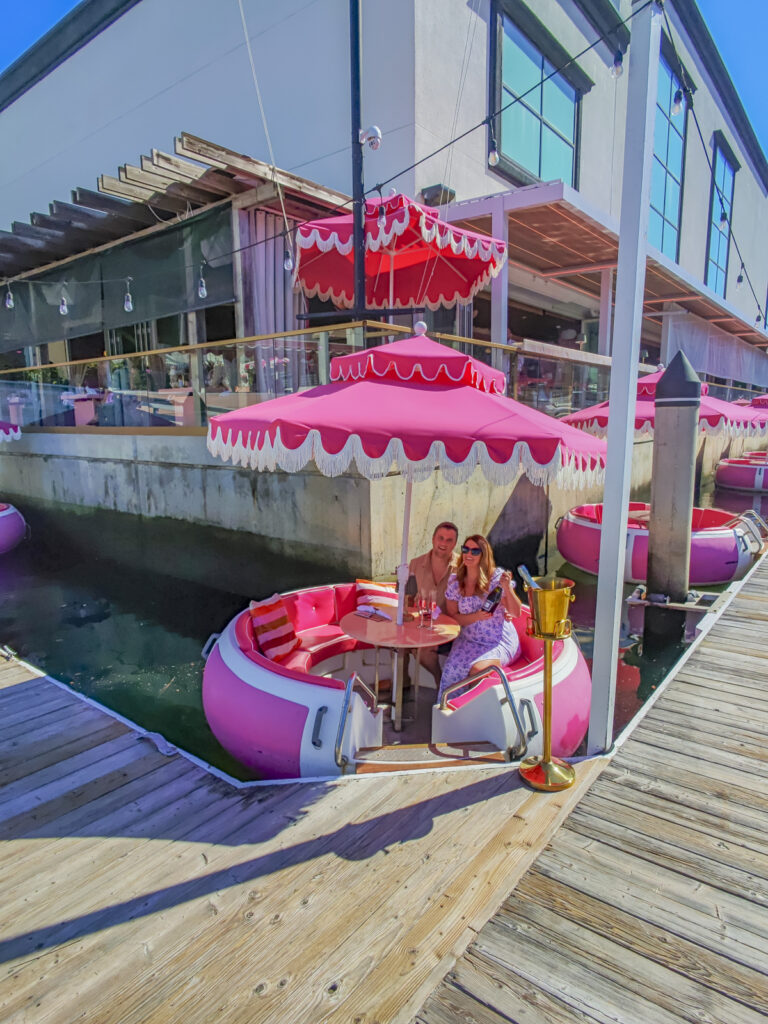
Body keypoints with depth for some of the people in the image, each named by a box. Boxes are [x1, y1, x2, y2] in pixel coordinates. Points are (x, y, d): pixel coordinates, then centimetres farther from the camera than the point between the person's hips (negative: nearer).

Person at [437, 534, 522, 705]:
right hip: (468, 640, 3)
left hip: (500, 642, -3)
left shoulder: (497, 577, -7)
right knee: (454, 667, -24)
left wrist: (507, 588, -25)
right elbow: (452, 616, 2)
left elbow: (516, 612, -9)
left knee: (477, 669, -29)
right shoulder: (455, 582, 2)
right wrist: (476, 617, -15)